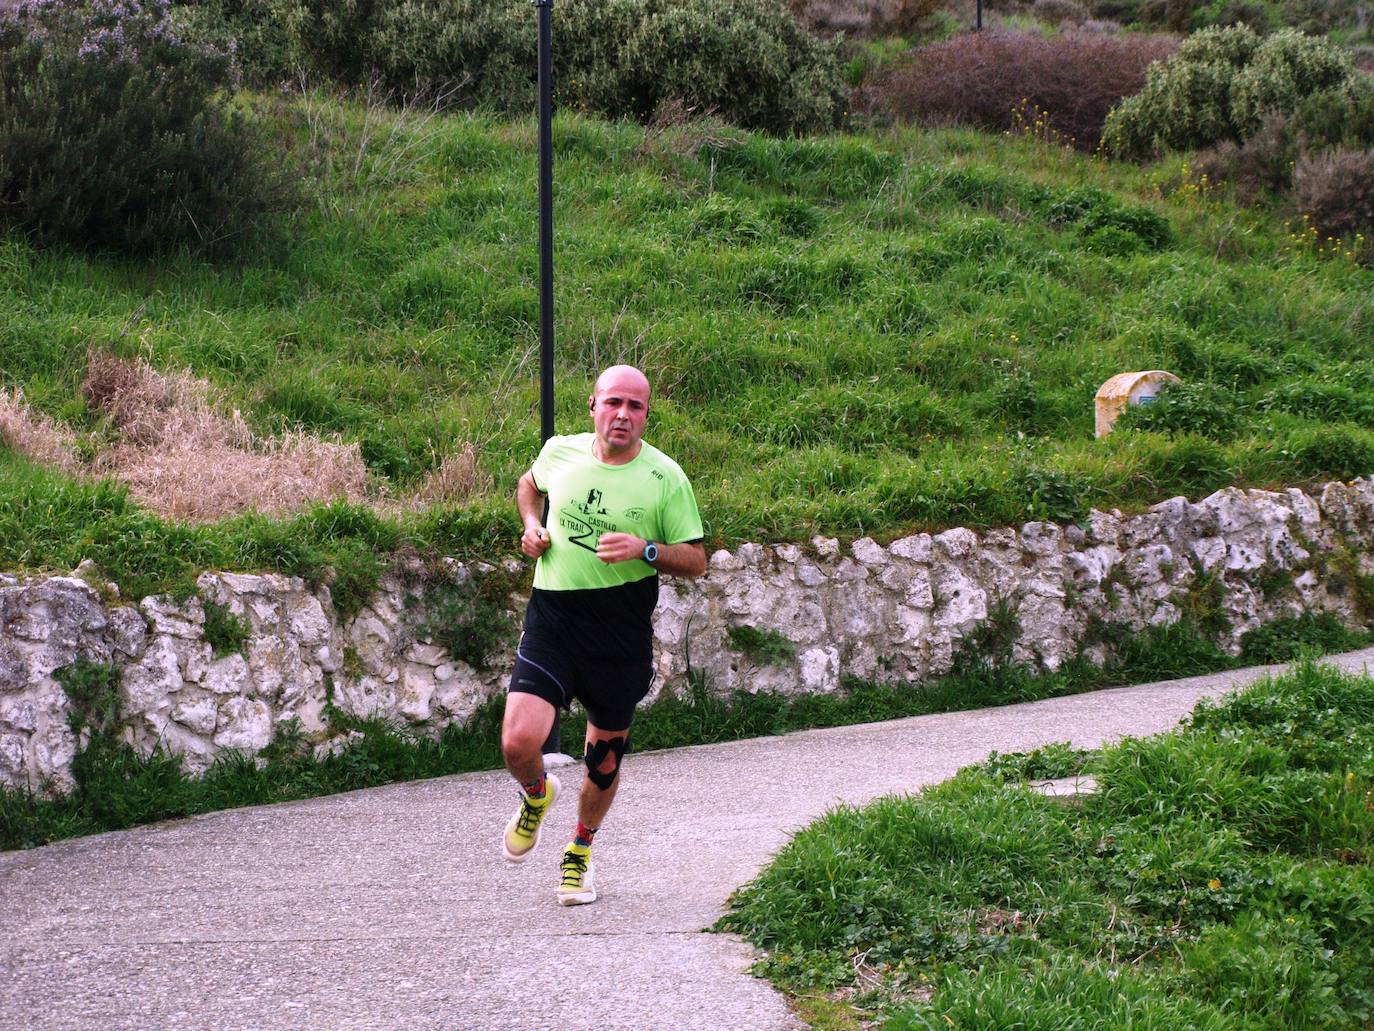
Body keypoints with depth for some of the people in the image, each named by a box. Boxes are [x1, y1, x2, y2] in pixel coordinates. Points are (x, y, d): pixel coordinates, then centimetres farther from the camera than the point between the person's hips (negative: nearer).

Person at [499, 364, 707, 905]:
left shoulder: (665, 477, -6)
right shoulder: (559, 452, 1)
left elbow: (696, 560, -3)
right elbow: (529, 484, 25)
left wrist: (645, 549, -21)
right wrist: (531, 525, 6)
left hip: (621, 637, 0)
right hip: (551, 622, 0)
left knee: (605, 758, 13)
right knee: (519, 742, -17)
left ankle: (580, 852, 40)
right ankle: (536, 796, 20)